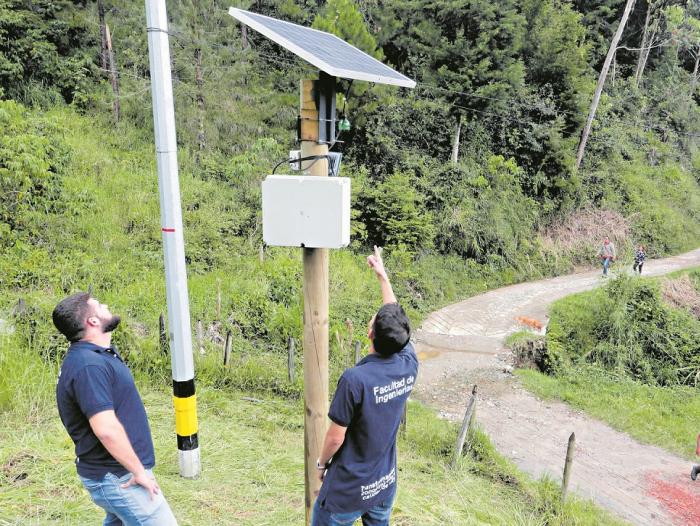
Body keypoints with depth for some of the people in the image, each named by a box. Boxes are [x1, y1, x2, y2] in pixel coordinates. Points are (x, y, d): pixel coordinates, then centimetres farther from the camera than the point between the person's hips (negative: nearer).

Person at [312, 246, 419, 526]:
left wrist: (321, 463, 2)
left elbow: (335, 437, -19)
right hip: (386, 484, 5)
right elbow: (396, 319, 3)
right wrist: (383, 276, 13)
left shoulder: (355, 379, -30)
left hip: (349, 489, -5)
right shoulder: (409, 366, -14)